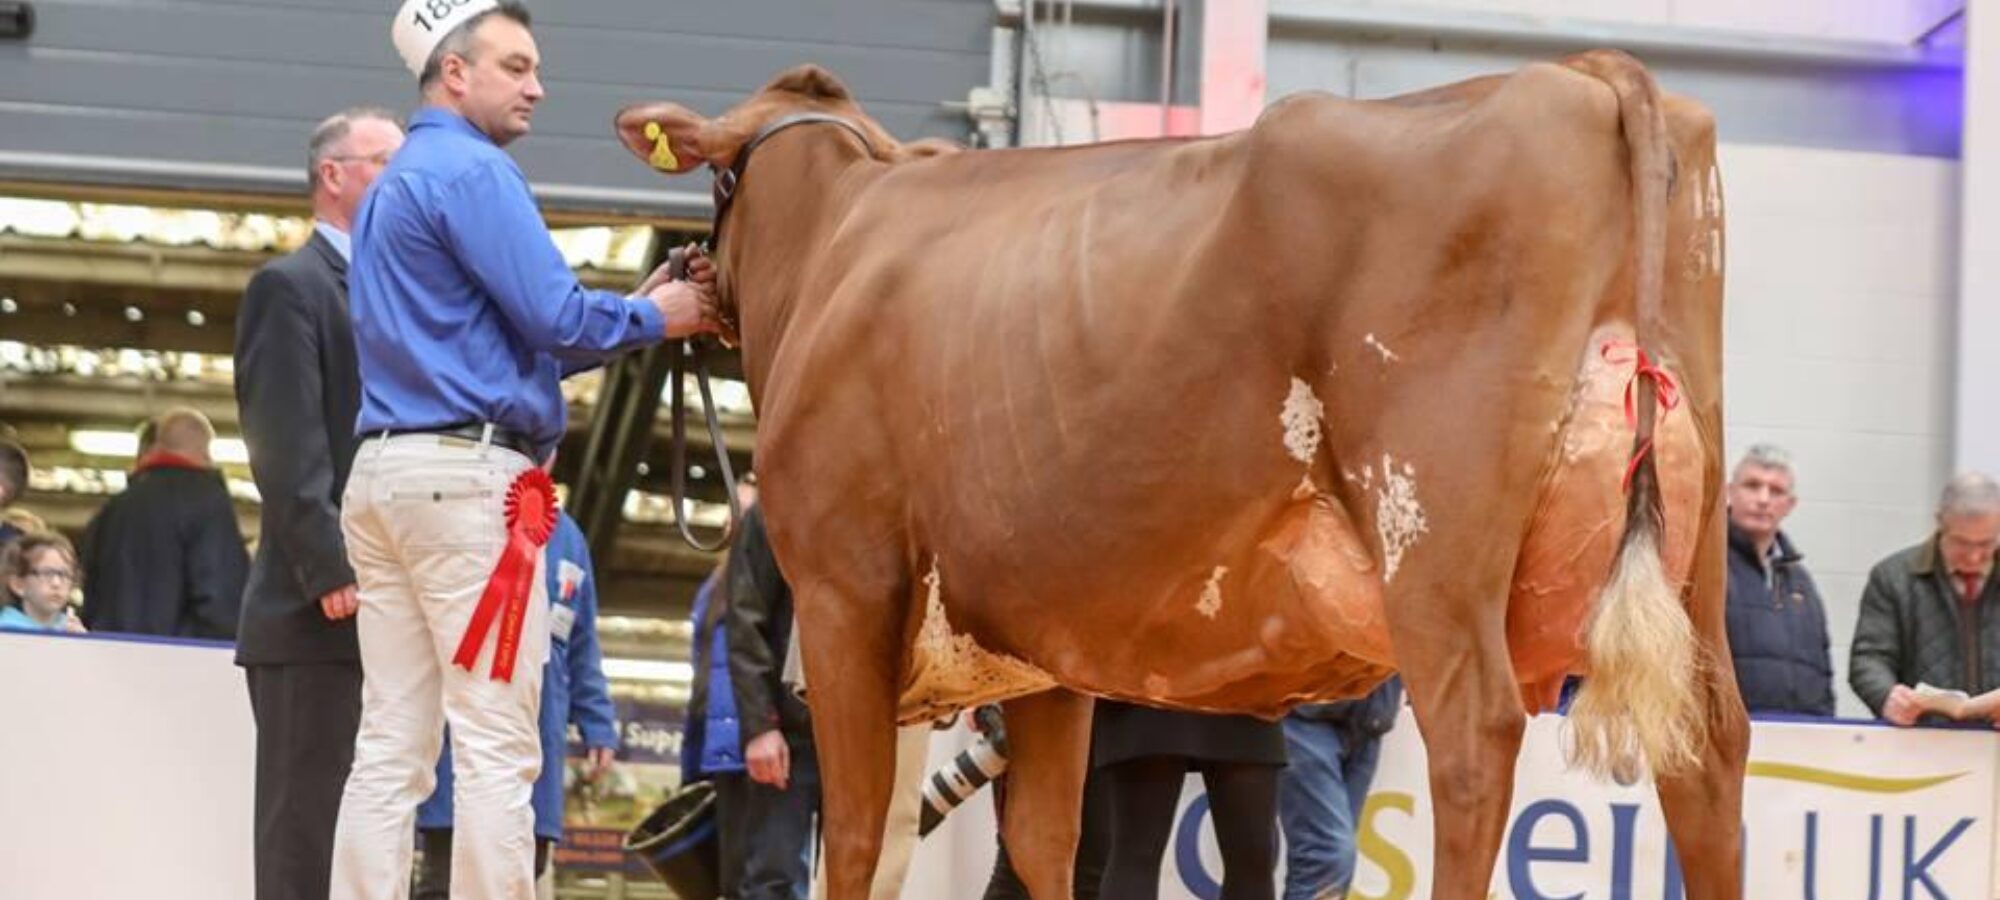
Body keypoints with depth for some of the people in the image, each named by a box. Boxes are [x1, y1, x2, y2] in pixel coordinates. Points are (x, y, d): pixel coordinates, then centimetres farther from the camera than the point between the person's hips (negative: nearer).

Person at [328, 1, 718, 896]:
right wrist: (653, 318, 5)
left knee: (390, 748, 5)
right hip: (469, 476, -9)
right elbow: (554, 320, -13)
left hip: (383, 473, 9)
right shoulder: (474, 170, -7)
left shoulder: (393, 186, 22)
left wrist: (632, 308, 19)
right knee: (496, 746, -8)